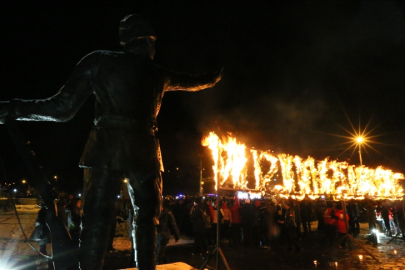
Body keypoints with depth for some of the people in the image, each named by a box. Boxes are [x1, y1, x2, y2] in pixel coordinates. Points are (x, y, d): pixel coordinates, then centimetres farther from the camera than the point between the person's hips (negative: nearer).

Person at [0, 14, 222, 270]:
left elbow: (63, 109, -2)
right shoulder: (158, 74, 12)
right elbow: (194, 82, 31)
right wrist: (214, 77, 52)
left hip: (107, 149, -1)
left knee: (96, 219, 2)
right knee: (146, 217, 15)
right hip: (144, 152, 2)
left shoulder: (99, 61, 4)